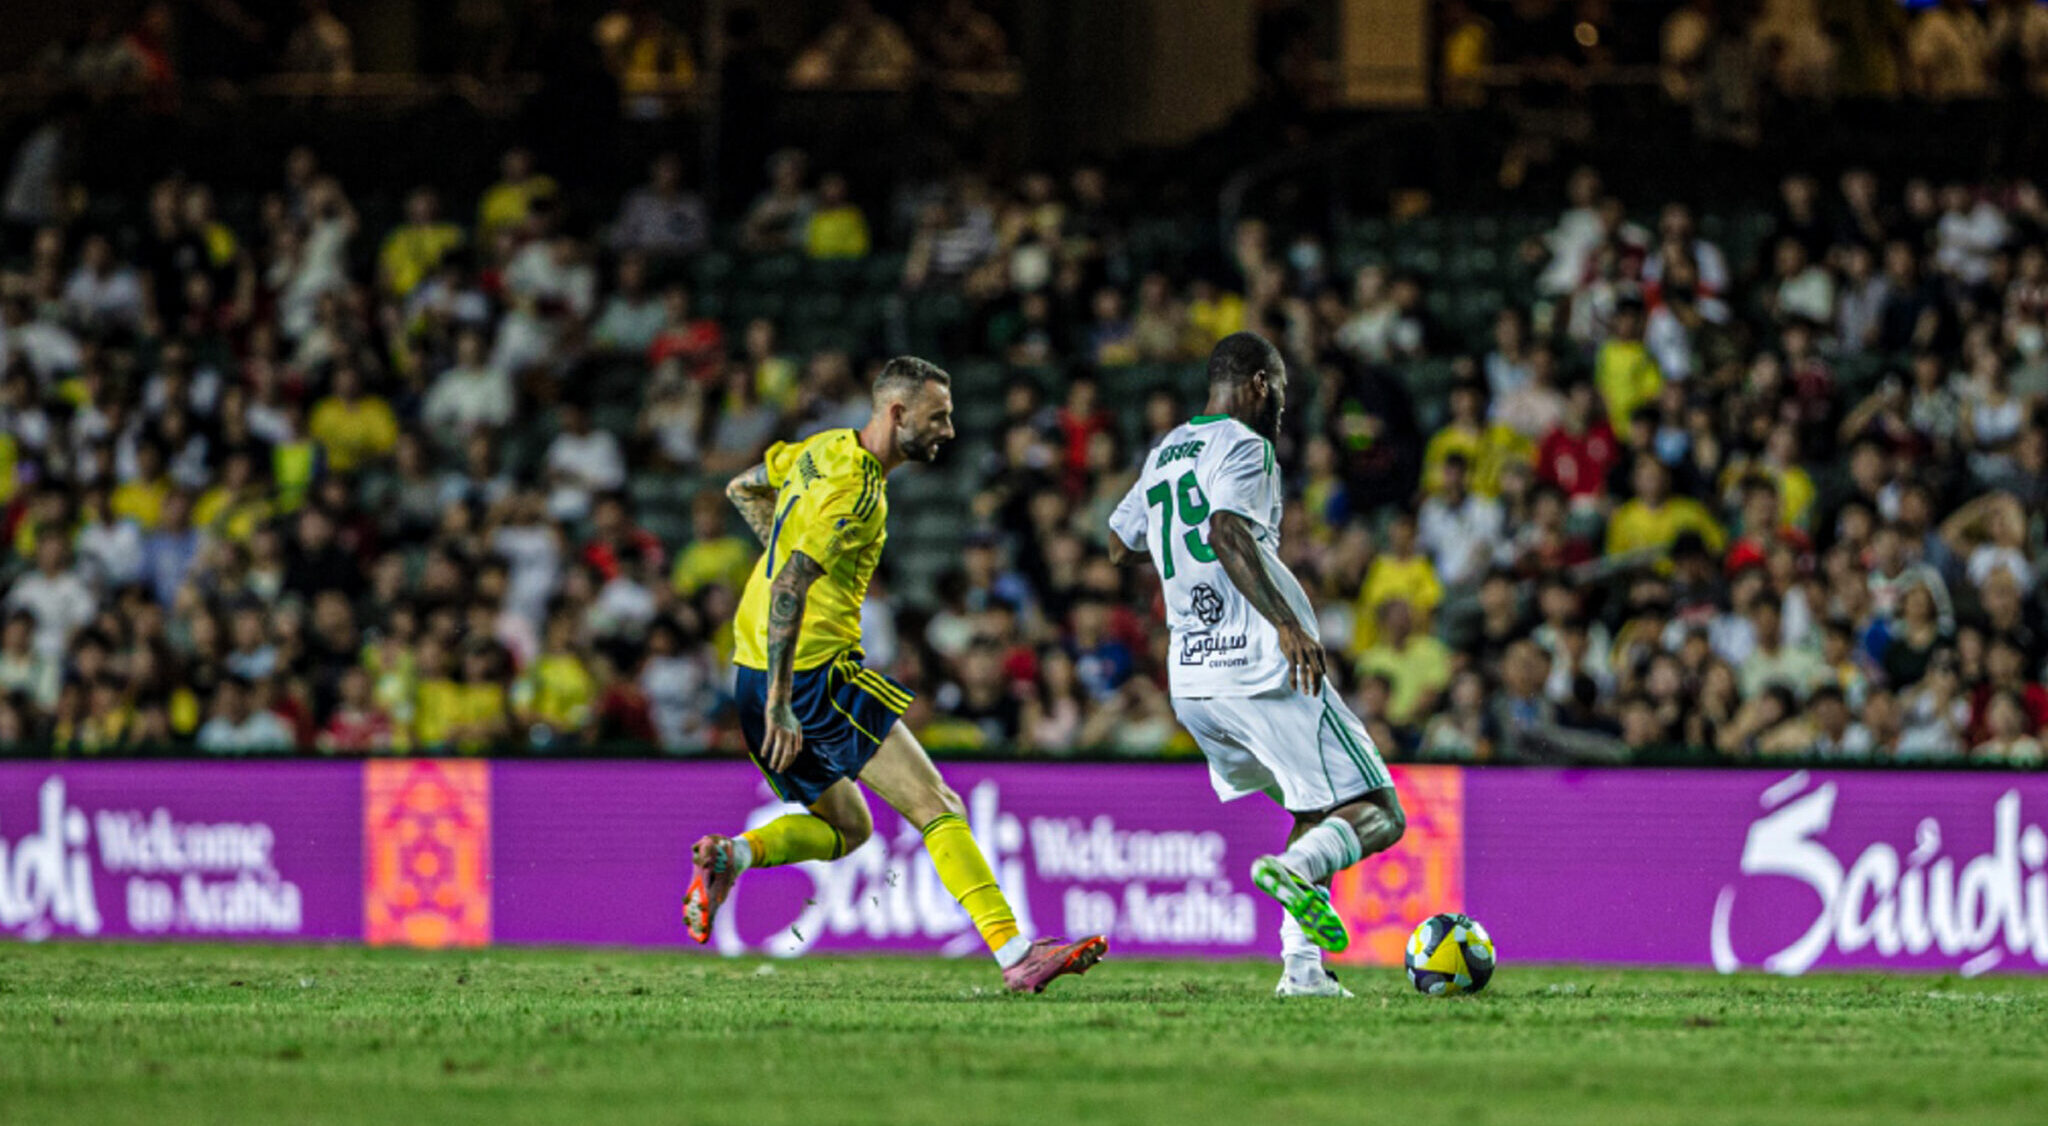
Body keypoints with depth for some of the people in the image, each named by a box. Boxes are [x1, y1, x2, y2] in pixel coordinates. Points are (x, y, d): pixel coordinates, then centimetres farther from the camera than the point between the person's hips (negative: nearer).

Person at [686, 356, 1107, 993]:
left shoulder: (824, 451, 12)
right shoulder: (853, 490, -17)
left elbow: (744, 489, 29)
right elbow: (788, 589, -25)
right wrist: (779, 703, -27)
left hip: (756, 672, 10)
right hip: (815, 672, -10)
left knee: (845, 827, 21)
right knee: (939, 810, -8)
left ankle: (731, 855, -1)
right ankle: (1014, 954, -15)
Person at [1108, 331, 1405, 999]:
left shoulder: (1163, 455, 20)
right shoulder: (1241, 446, -5)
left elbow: (1118, 545, 33)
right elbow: (1228, 533, -23)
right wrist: (1287, 623, -31)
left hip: (1191, 682, 8)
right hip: (1263, 668, -8)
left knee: (1319, 816, 22)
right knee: (1377, 817, -6)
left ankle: (1303, 966, 6)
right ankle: (1296, 868, -36)